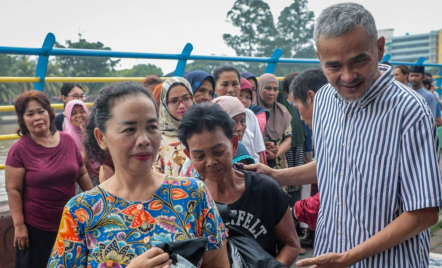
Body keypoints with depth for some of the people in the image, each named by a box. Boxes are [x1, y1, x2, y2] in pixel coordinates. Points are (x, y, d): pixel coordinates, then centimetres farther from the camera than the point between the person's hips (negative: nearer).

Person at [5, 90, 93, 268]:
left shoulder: (68, 141, 0)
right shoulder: (19, 150, -11)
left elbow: (82, 174, 9)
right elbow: (13, 189, -11)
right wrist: (19, 225, -13)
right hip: (35, 228, -4)